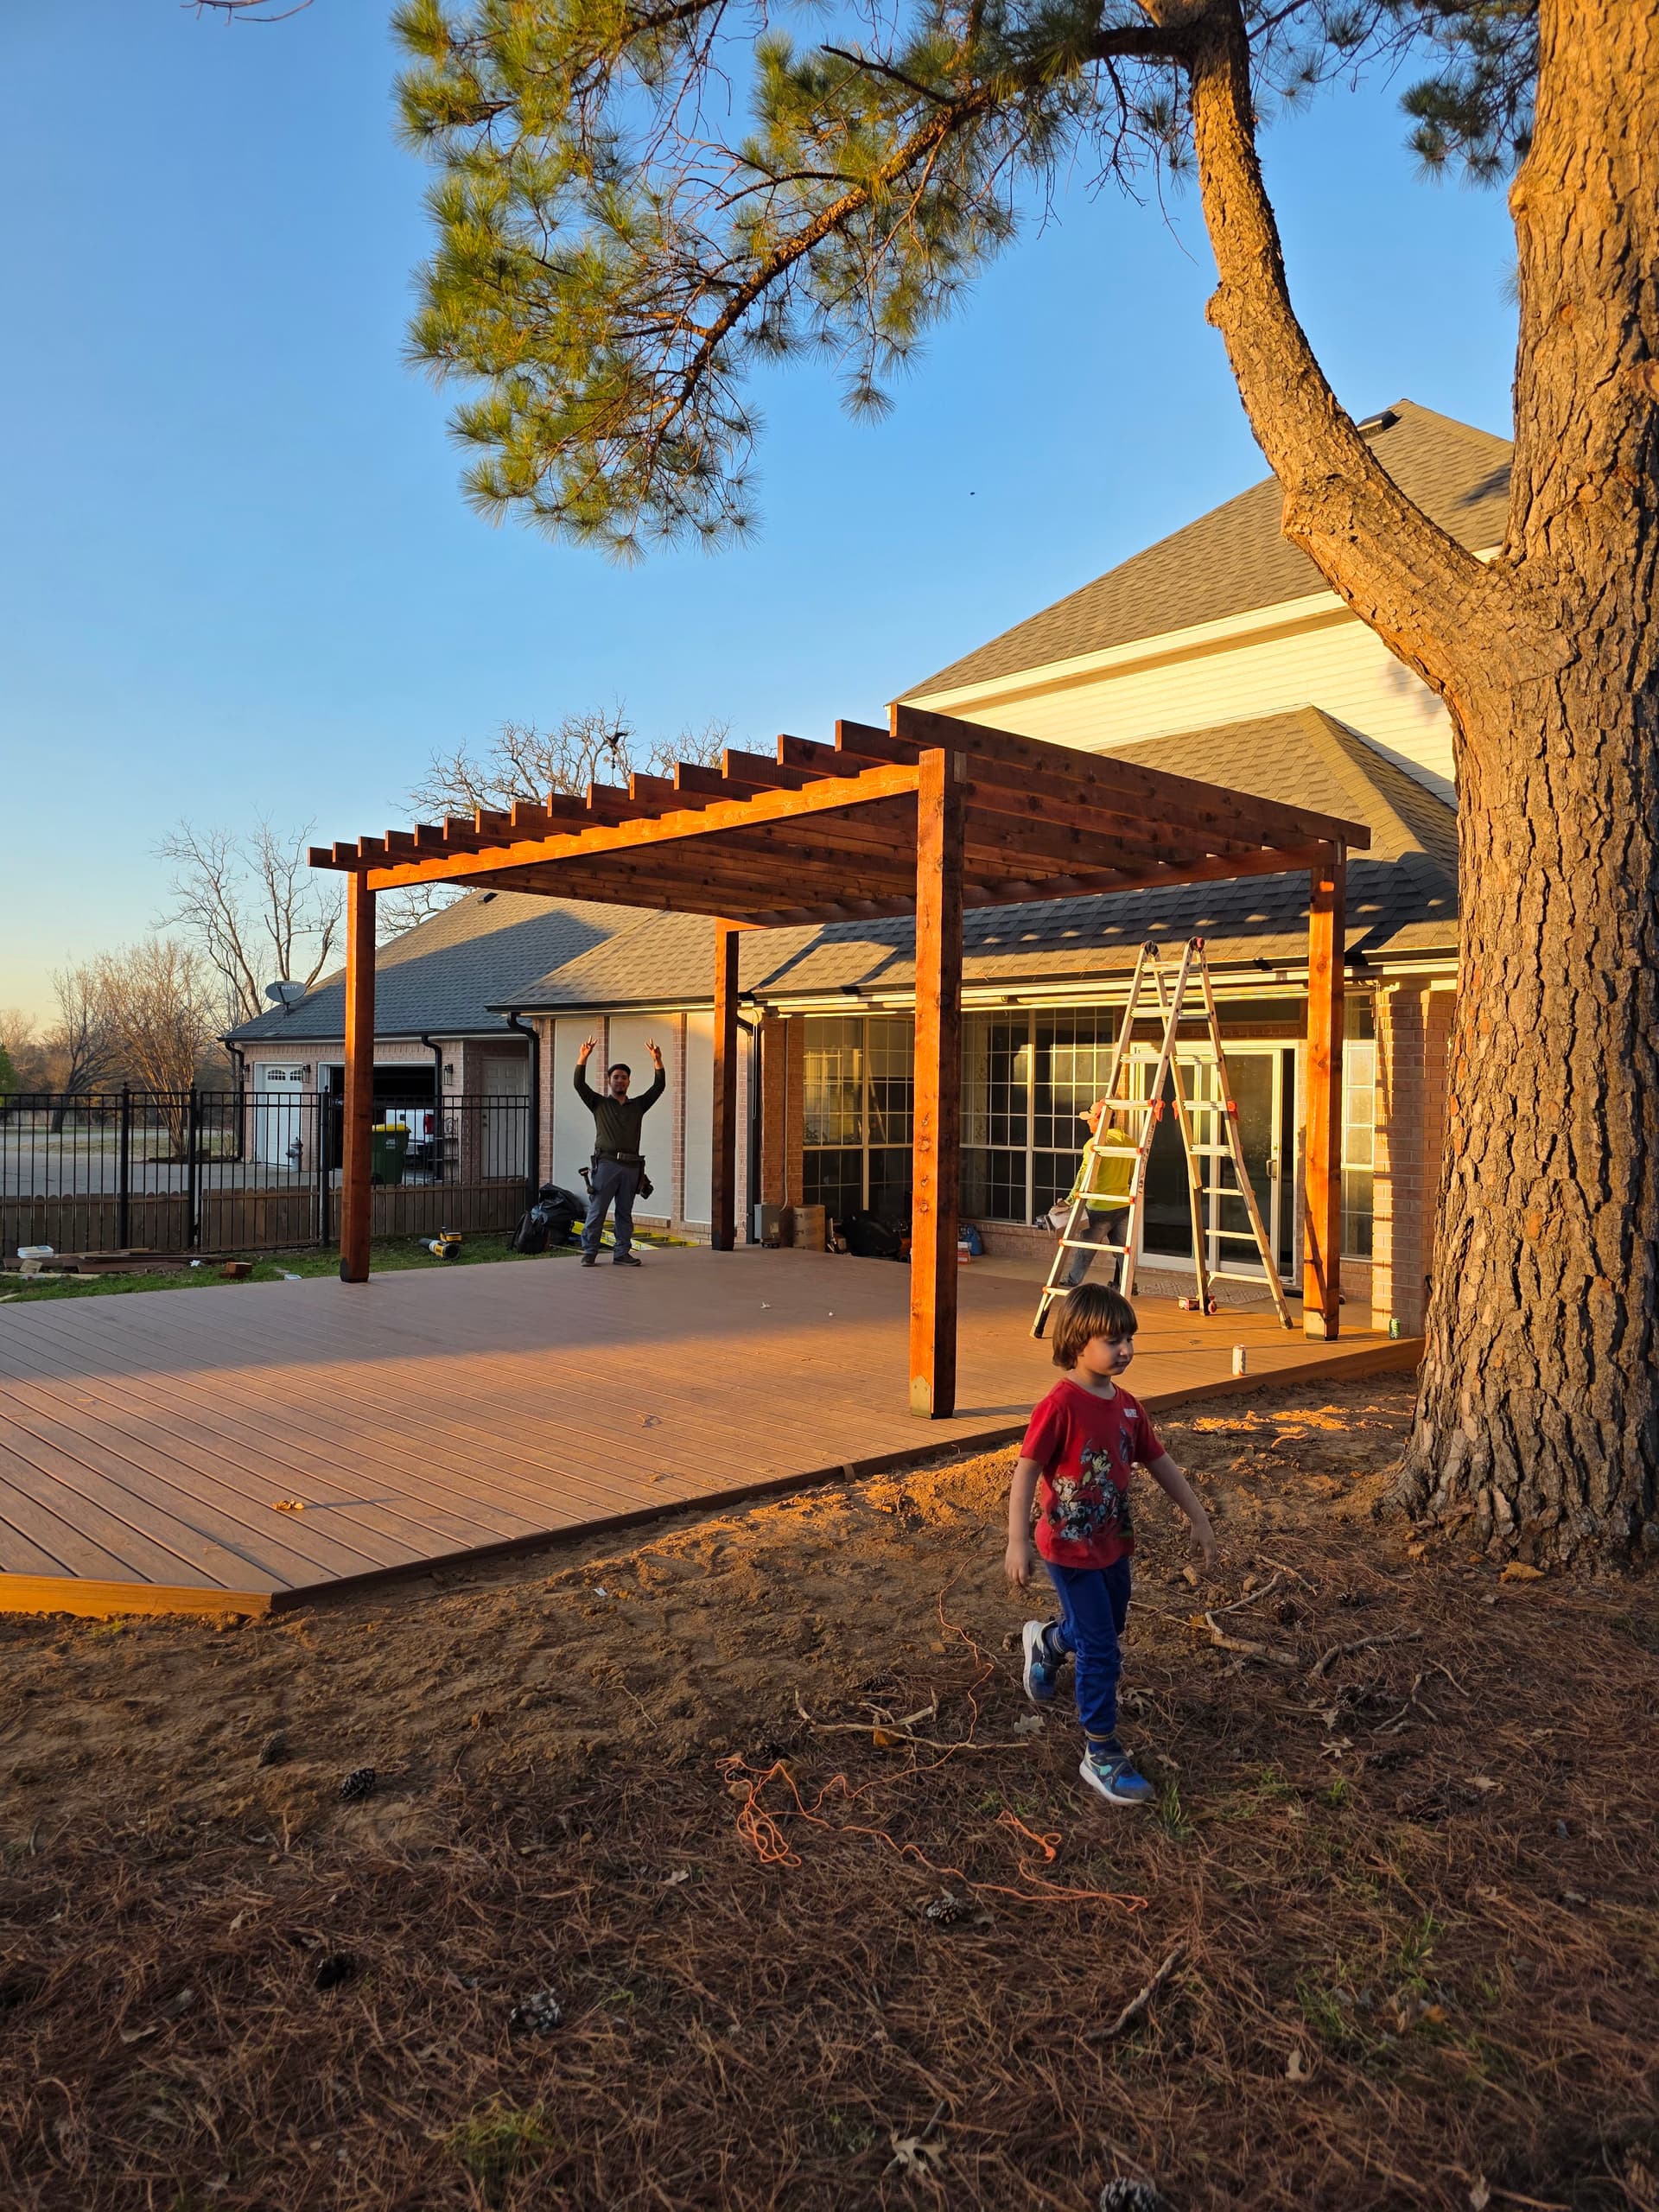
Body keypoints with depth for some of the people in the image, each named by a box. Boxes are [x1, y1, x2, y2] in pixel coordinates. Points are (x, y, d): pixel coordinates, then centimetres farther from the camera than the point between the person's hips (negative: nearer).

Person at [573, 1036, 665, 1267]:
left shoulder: (638, 1106, 17)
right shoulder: (599, 1104, 10)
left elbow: (659, 1087, 9)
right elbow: (579, 1084, -2)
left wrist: (657, 1061, -2)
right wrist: (583, 1057, -13)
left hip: (631, 1167, 3)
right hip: (606, 1163, -3)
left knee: (625, 1213, 6)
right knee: (596, 1211, -4)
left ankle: (621, 1254, 10)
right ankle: (589, 1252, 2)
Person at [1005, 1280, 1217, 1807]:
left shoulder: (1126, 1406, 1)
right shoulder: (1060, 1406, -22)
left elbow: (1160, 1464, 11)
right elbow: (1026, 1473, -22)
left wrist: (1198, 1518, 12)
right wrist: (1017, 1543, -26)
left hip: (1114, 1544, 8)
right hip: (1071, 1549, -8)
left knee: (1104, 1630, 24)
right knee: (1101, 1651, -3)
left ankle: (1046, 1642, 54)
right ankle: (1102, 1755, 12)